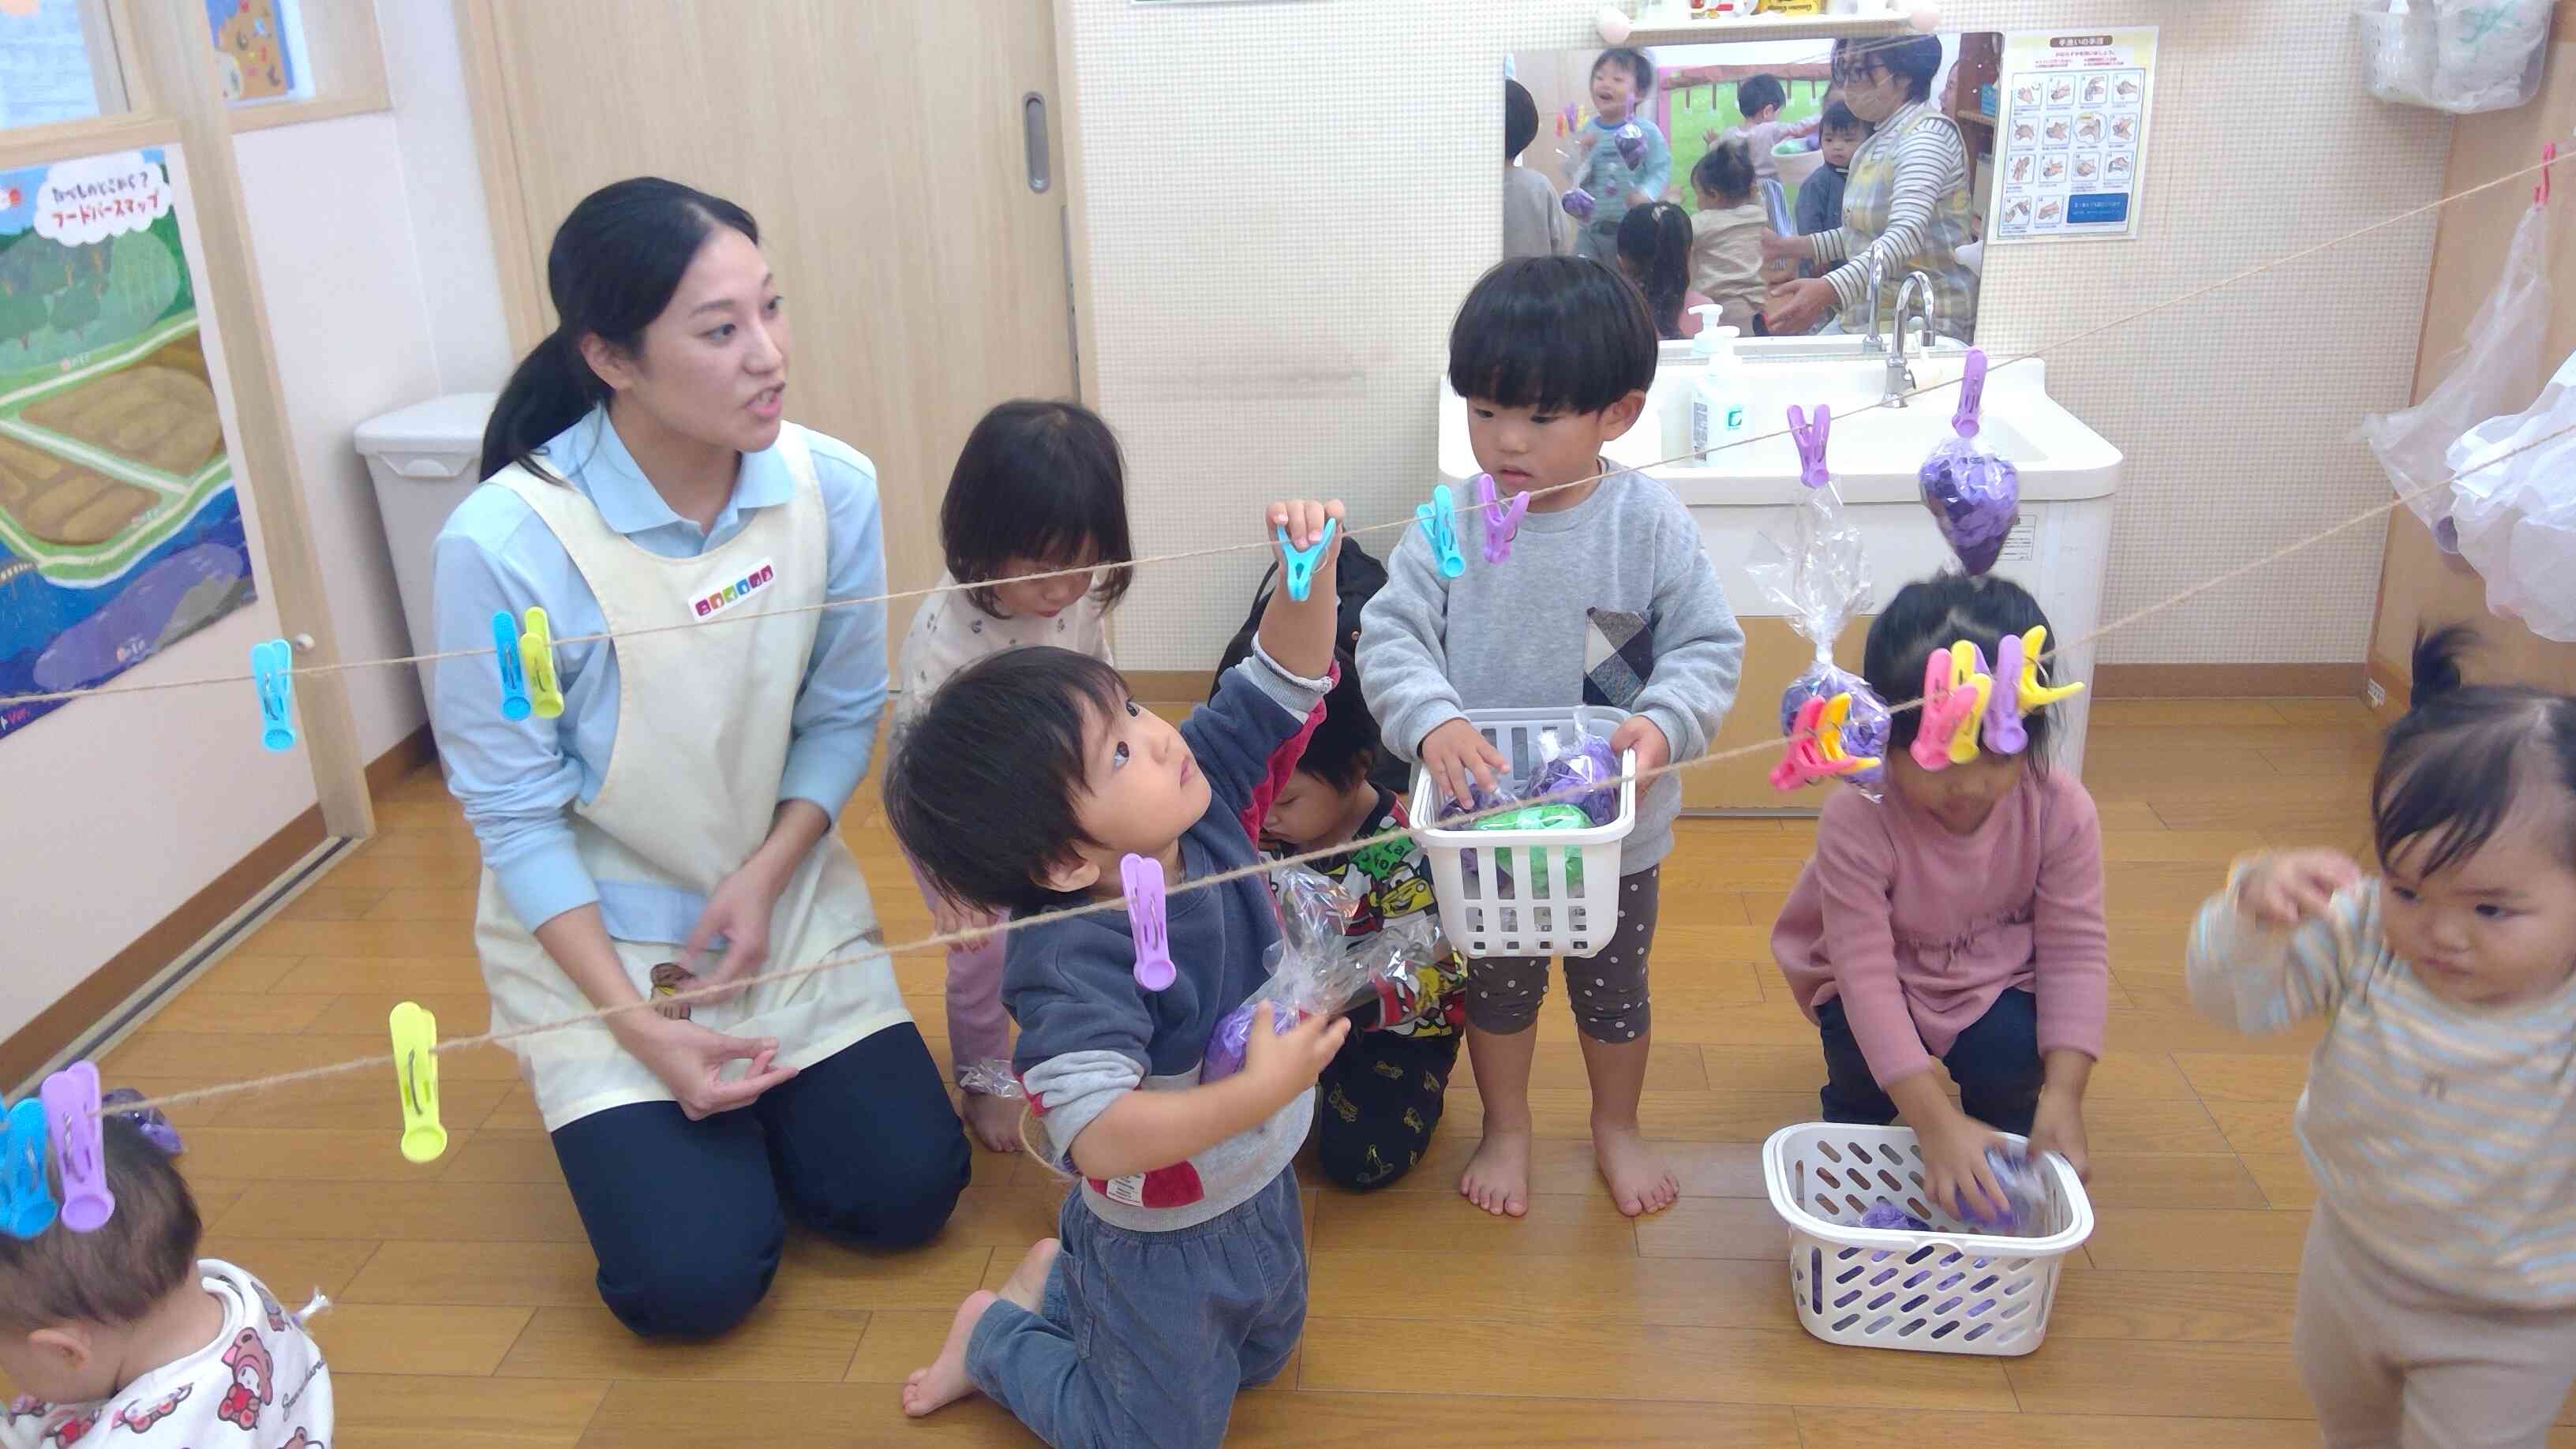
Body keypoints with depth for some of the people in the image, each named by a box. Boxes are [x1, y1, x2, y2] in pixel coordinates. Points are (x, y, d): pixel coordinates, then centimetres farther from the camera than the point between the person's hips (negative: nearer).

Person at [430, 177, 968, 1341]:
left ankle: (739, 1090, 27)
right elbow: (517, 816, -15)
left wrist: (765, 878, -16)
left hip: (782, 898, 4)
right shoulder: (501, 544, -24)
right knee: (694, 1282, -9)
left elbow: (841, 718, -1)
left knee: (905, 1196, -2)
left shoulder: (831, 487, -13)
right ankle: (601, 1104, 23)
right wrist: (636, 1027, -17)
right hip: (591, 934, -3)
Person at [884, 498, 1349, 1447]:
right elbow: (1098, 1136, -44)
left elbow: (1281, 680, -13)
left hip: (1260, 1197, 7)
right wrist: (1258, 1093, -43)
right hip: (1165, 1250, -7)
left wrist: (1312, 569, -29)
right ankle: (994, 1337, 33)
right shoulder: (1076, 964, -38)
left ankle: (1058, 1277, 44)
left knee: (1261, 1363, 32)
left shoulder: (1201, 801, -17)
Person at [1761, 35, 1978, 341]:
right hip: (1865, 314, 9)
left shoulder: (1928, 132, -14)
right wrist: (1796, 247, 10)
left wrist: (1831, 289, -45)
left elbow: (1906, 234, -29)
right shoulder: (1877, 141, 15)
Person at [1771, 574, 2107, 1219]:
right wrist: (1935, 1121, -41)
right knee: (1862, 1069, -26)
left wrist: (2064, 1093, -30)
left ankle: (2003, 1179, 9)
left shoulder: (2061, 809, -25)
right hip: (1881, 979, -2)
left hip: (1999, 975, 2)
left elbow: (2076, 950, -19)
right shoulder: (1856, 820, -35)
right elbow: (1866, 974, -35)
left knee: (2013, 1061, -24)